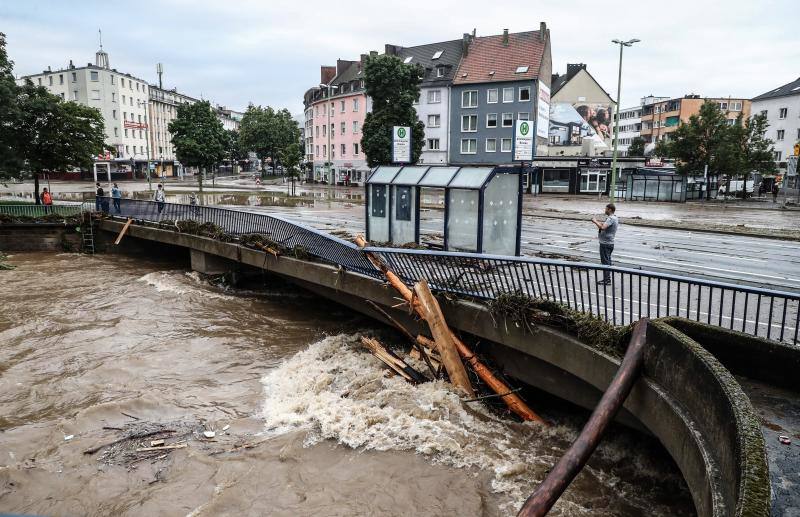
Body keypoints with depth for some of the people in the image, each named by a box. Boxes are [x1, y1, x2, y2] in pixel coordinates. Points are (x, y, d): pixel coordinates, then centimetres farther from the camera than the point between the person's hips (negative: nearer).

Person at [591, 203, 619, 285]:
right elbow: (604, 225, 18)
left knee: (605, 262, -4)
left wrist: (595, 221, -21)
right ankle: (607, 278, 24)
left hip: (606, 244, -11)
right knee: (607, 261, 16)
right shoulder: (614, 218, 14)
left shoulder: (611, 219, -21)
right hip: (609, 243, 11)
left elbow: (602, 227, -34)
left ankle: (606, 280, 1)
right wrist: (597, 222, 7)